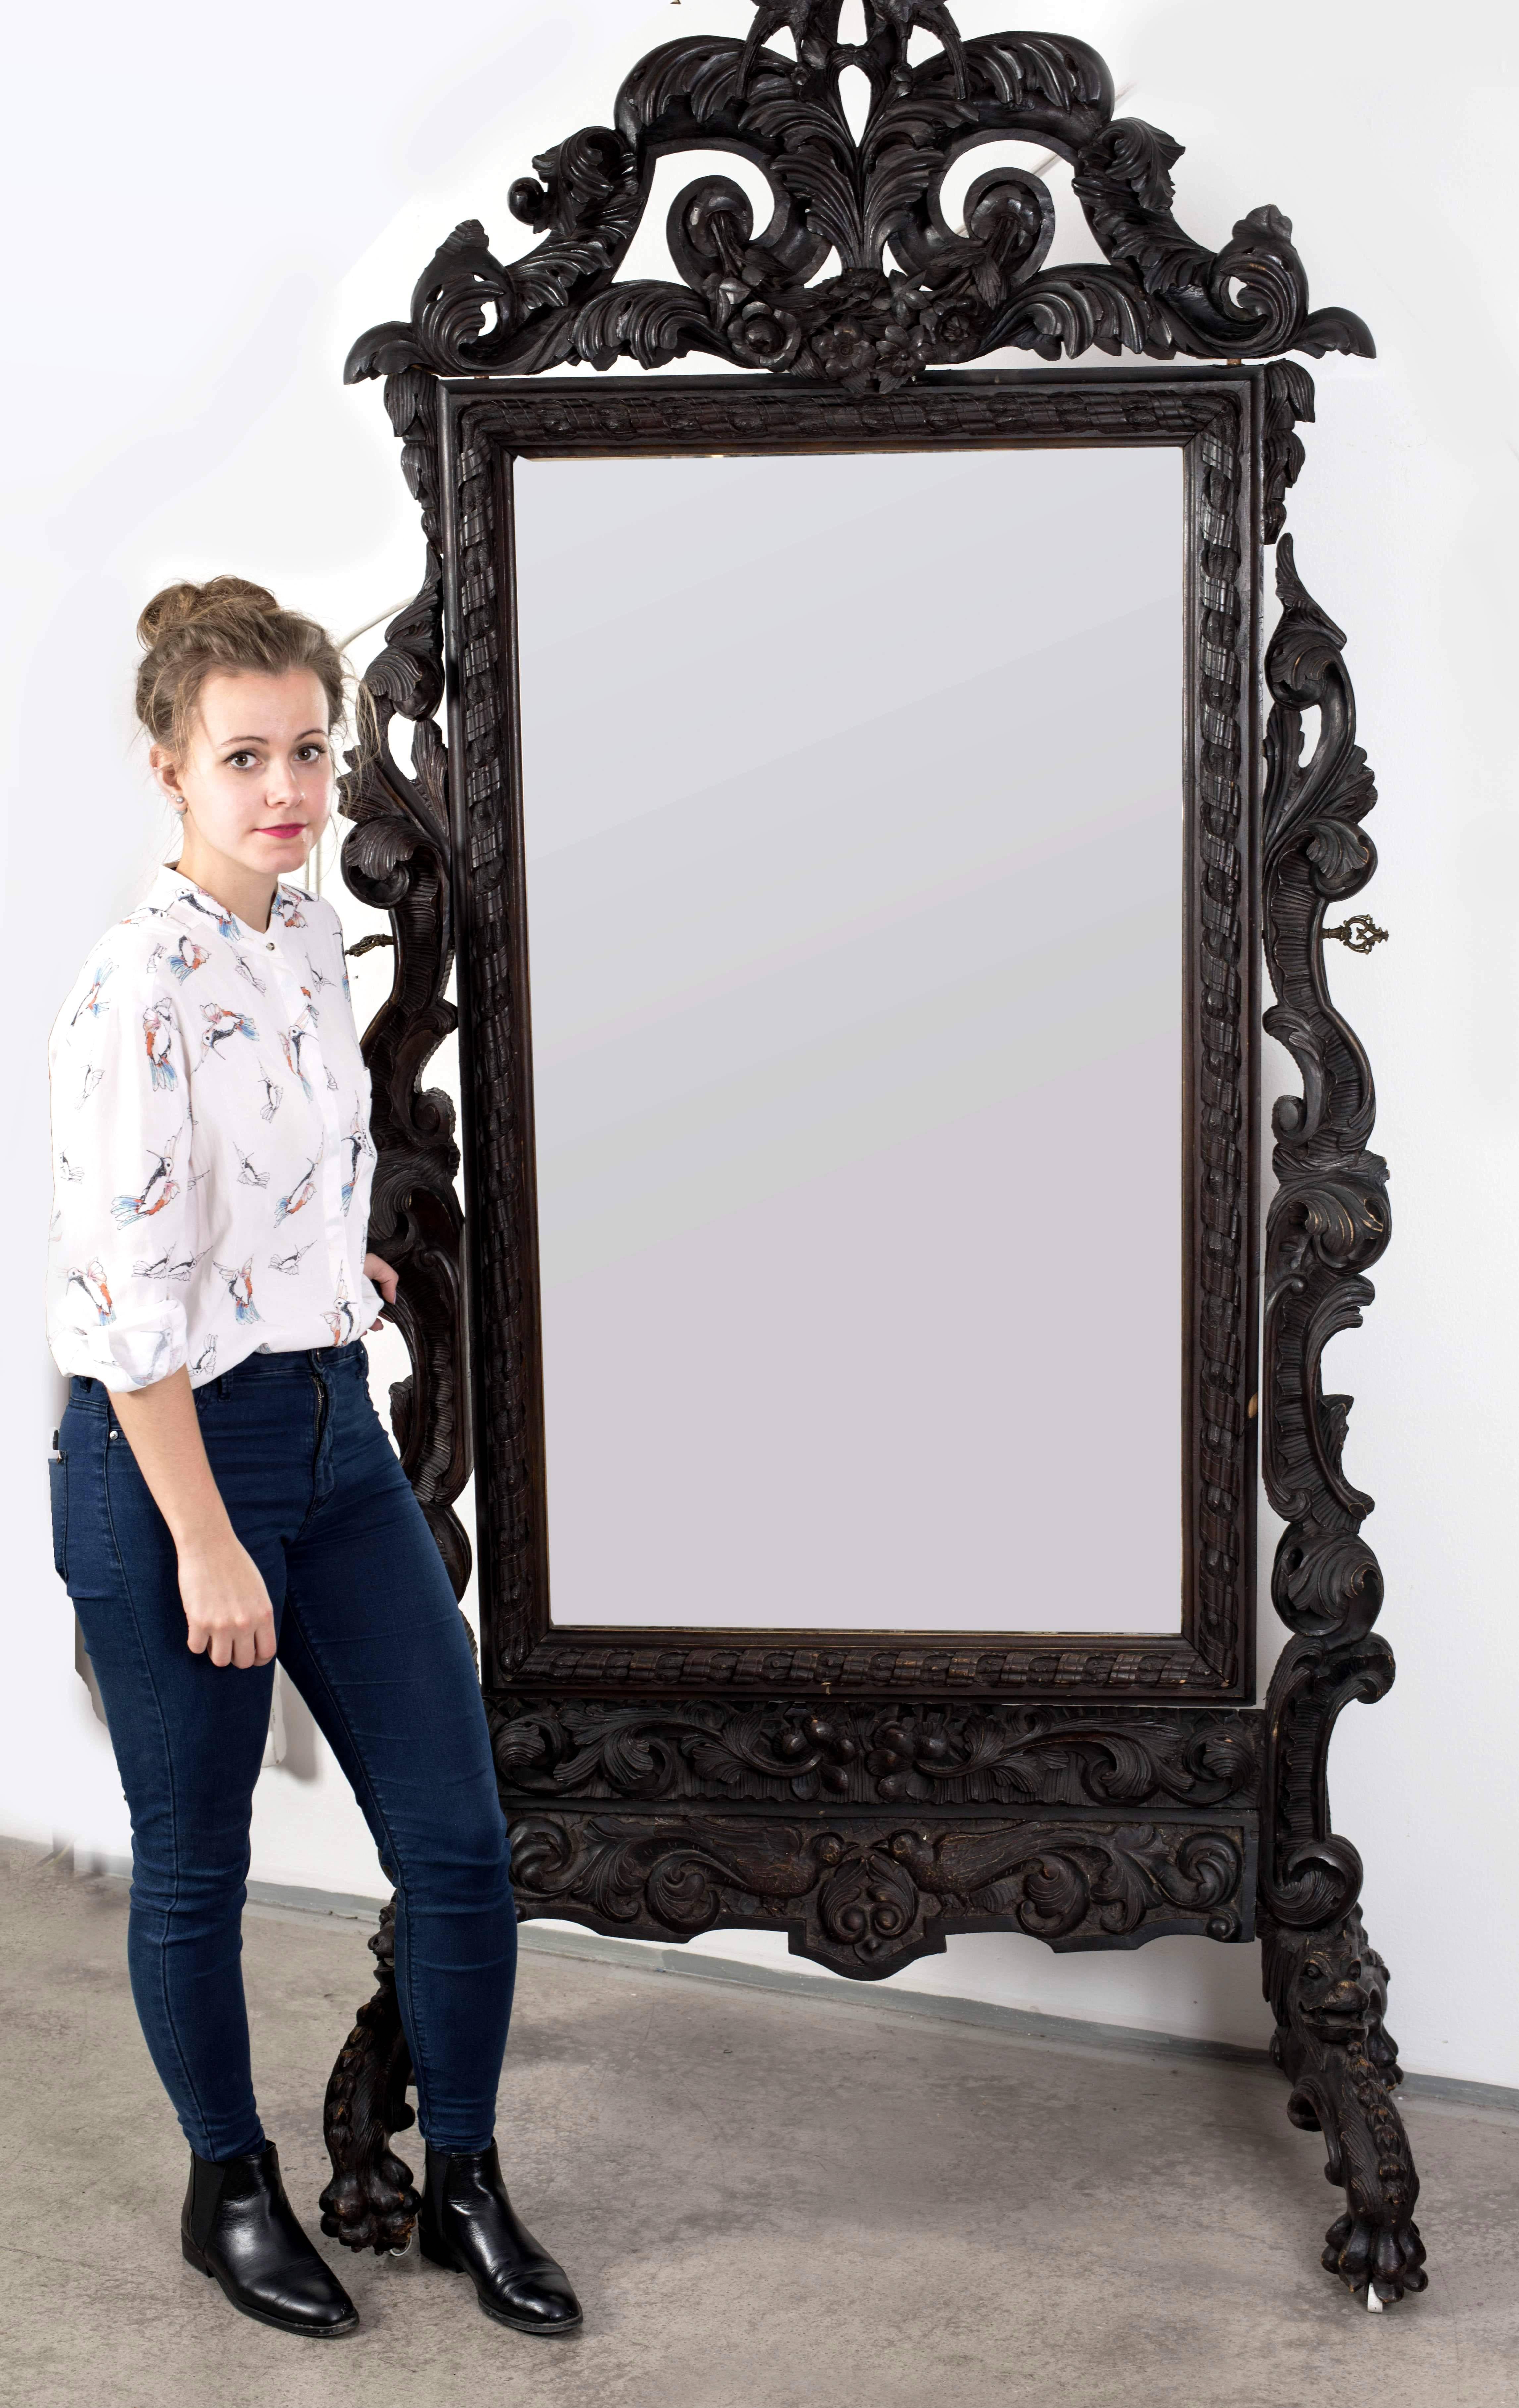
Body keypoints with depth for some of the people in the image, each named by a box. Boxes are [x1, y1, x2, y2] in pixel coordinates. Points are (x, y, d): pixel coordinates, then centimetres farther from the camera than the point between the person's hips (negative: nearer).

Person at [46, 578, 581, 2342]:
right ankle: (231, 2191, 35)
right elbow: (129, 1299, -21)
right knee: (195, 1864, 12)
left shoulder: (314, 936, 5)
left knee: (458, 1837, 9)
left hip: (333, 1426, 7)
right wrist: (204, 1542, -18)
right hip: (170, 1455, -7)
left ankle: (463, 2187, 29)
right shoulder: (138, 986, -20)